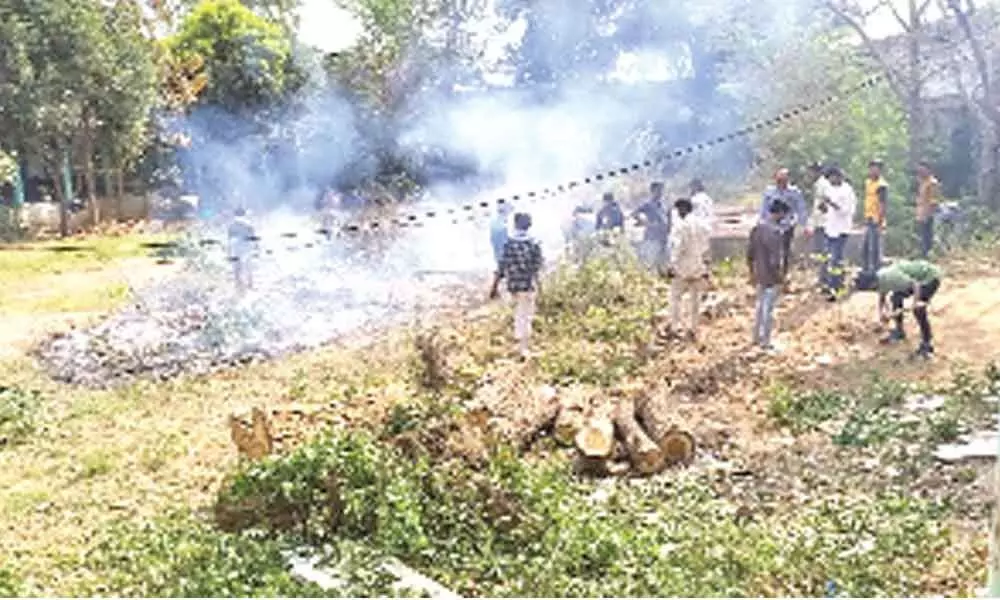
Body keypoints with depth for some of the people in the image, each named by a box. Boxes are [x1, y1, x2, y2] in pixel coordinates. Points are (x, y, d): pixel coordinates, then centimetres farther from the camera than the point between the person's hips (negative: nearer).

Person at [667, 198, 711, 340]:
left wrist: (672, 266, -11)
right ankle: (693, 329, 16)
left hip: (683, 269, -5)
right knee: (694, 299, 12)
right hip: (698, 269, 5)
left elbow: (677, 248, -18)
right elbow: (705, 248, 8)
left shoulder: (680, 225, -14)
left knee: (675, 297, 8)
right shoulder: (701, 225, 5)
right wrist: (705, 268, 14)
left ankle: (674, 327, 6)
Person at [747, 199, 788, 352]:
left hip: (759, 275, 8)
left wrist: (752, 272, 17)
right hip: (771, 276, -8)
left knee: (760, 305, 20)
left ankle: (756, 337, 31)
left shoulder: (757, 227, 2)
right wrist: (780, 275, -11)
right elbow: (775, 258, -24)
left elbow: (750, 252, 8)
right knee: (768, 308, 3)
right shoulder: (776, 231, -24)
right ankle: (765, 342, 13)